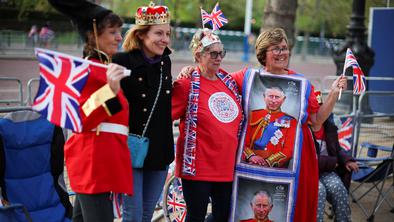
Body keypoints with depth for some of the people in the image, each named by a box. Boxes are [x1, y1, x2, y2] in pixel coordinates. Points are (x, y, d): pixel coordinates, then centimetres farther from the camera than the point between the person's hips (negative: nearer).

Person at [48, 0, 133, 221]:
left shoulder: (104, 68, 18)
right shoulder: (88, 71, -12)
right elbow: (80, 122, -20)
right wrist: (110, 91, -32)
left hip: (102, 161, 10)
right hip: (95, 163, -10)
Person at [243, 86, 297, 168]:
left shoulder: (291, 121, 9)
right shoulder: (252, 115, 12)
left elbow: (289, 150, 2)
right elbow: (243, 142, 8)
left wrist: (268, 162, -10)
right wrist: (251, 156, -10)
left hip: (275, 168, -1)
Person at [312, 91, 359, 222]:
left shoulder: (330, 127, 8)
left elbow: (337, 150, 19)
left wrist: (347, 160, -4)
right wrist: (331, 162, -15)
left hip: (327, 170, 5)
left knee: (338, 188, -22)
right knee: (319, 190, -32)